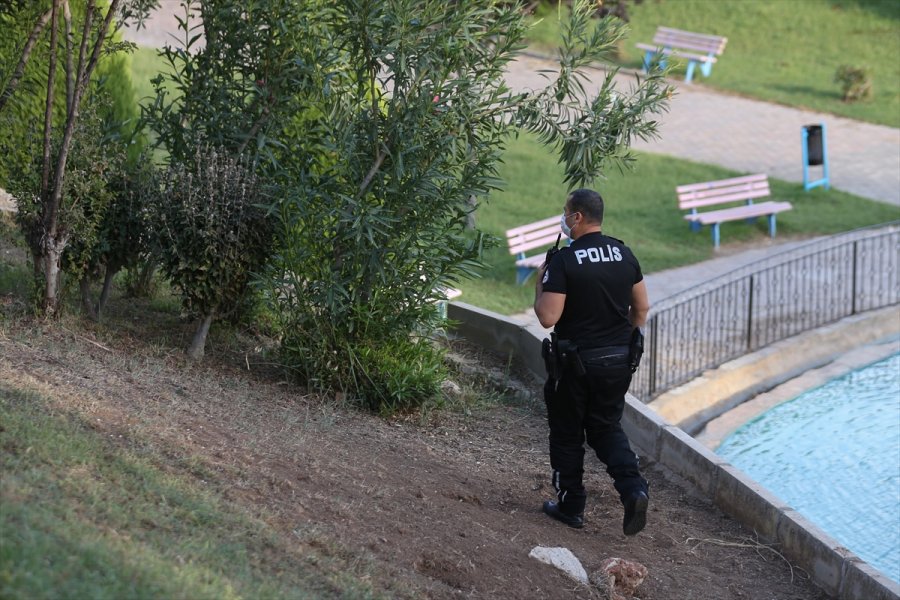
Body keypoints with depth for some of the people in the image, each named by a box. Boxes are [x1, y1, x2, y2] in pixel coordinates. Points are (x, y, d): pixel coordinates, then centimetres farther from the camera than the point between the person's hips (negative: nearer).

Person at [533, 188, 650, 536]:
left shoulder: (563, 261, -17)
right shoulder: (624, 255, 2)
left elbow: (548, 317, -21)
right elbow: (641, 307, 10)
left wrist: (540, 286, -4)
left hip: (575, 361, -5)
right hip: (618, 360, 5)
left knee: (567, 434, 11)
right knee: (607, 428, 17)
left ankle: (571, 507, 18)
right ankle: (633, 488, -4)